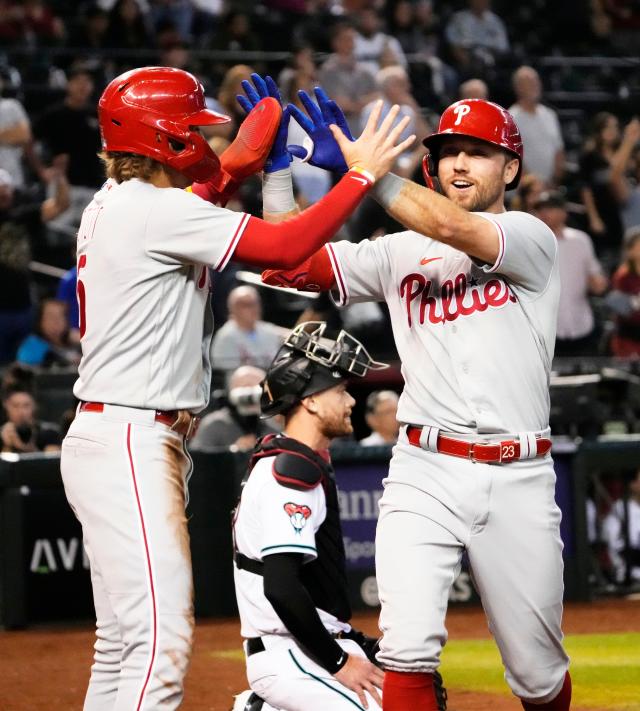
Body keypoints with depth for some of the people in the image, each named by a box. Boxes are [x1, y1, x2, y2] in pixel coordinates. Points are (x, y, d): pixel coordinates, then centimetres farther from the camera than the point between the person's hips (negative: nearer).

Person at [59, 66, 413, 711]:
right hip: (130, 445, -10)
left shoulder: (114, 205, 14)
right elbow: (285, 247, -17)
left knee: (122, 645, 12)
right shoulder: (158, 210, -14)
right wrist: (363, 174, -9)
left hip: (105, 438, 10)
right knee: (161, 639, -16)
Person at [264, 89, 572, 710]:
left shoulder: (531, 239, 2)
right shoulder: (400, 252, 12)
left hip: (518, 480, -1)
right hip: (424, 474, 1)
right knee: (408, 650, -18)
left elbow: (455, 228, -19)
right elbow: (290, 266, 5)